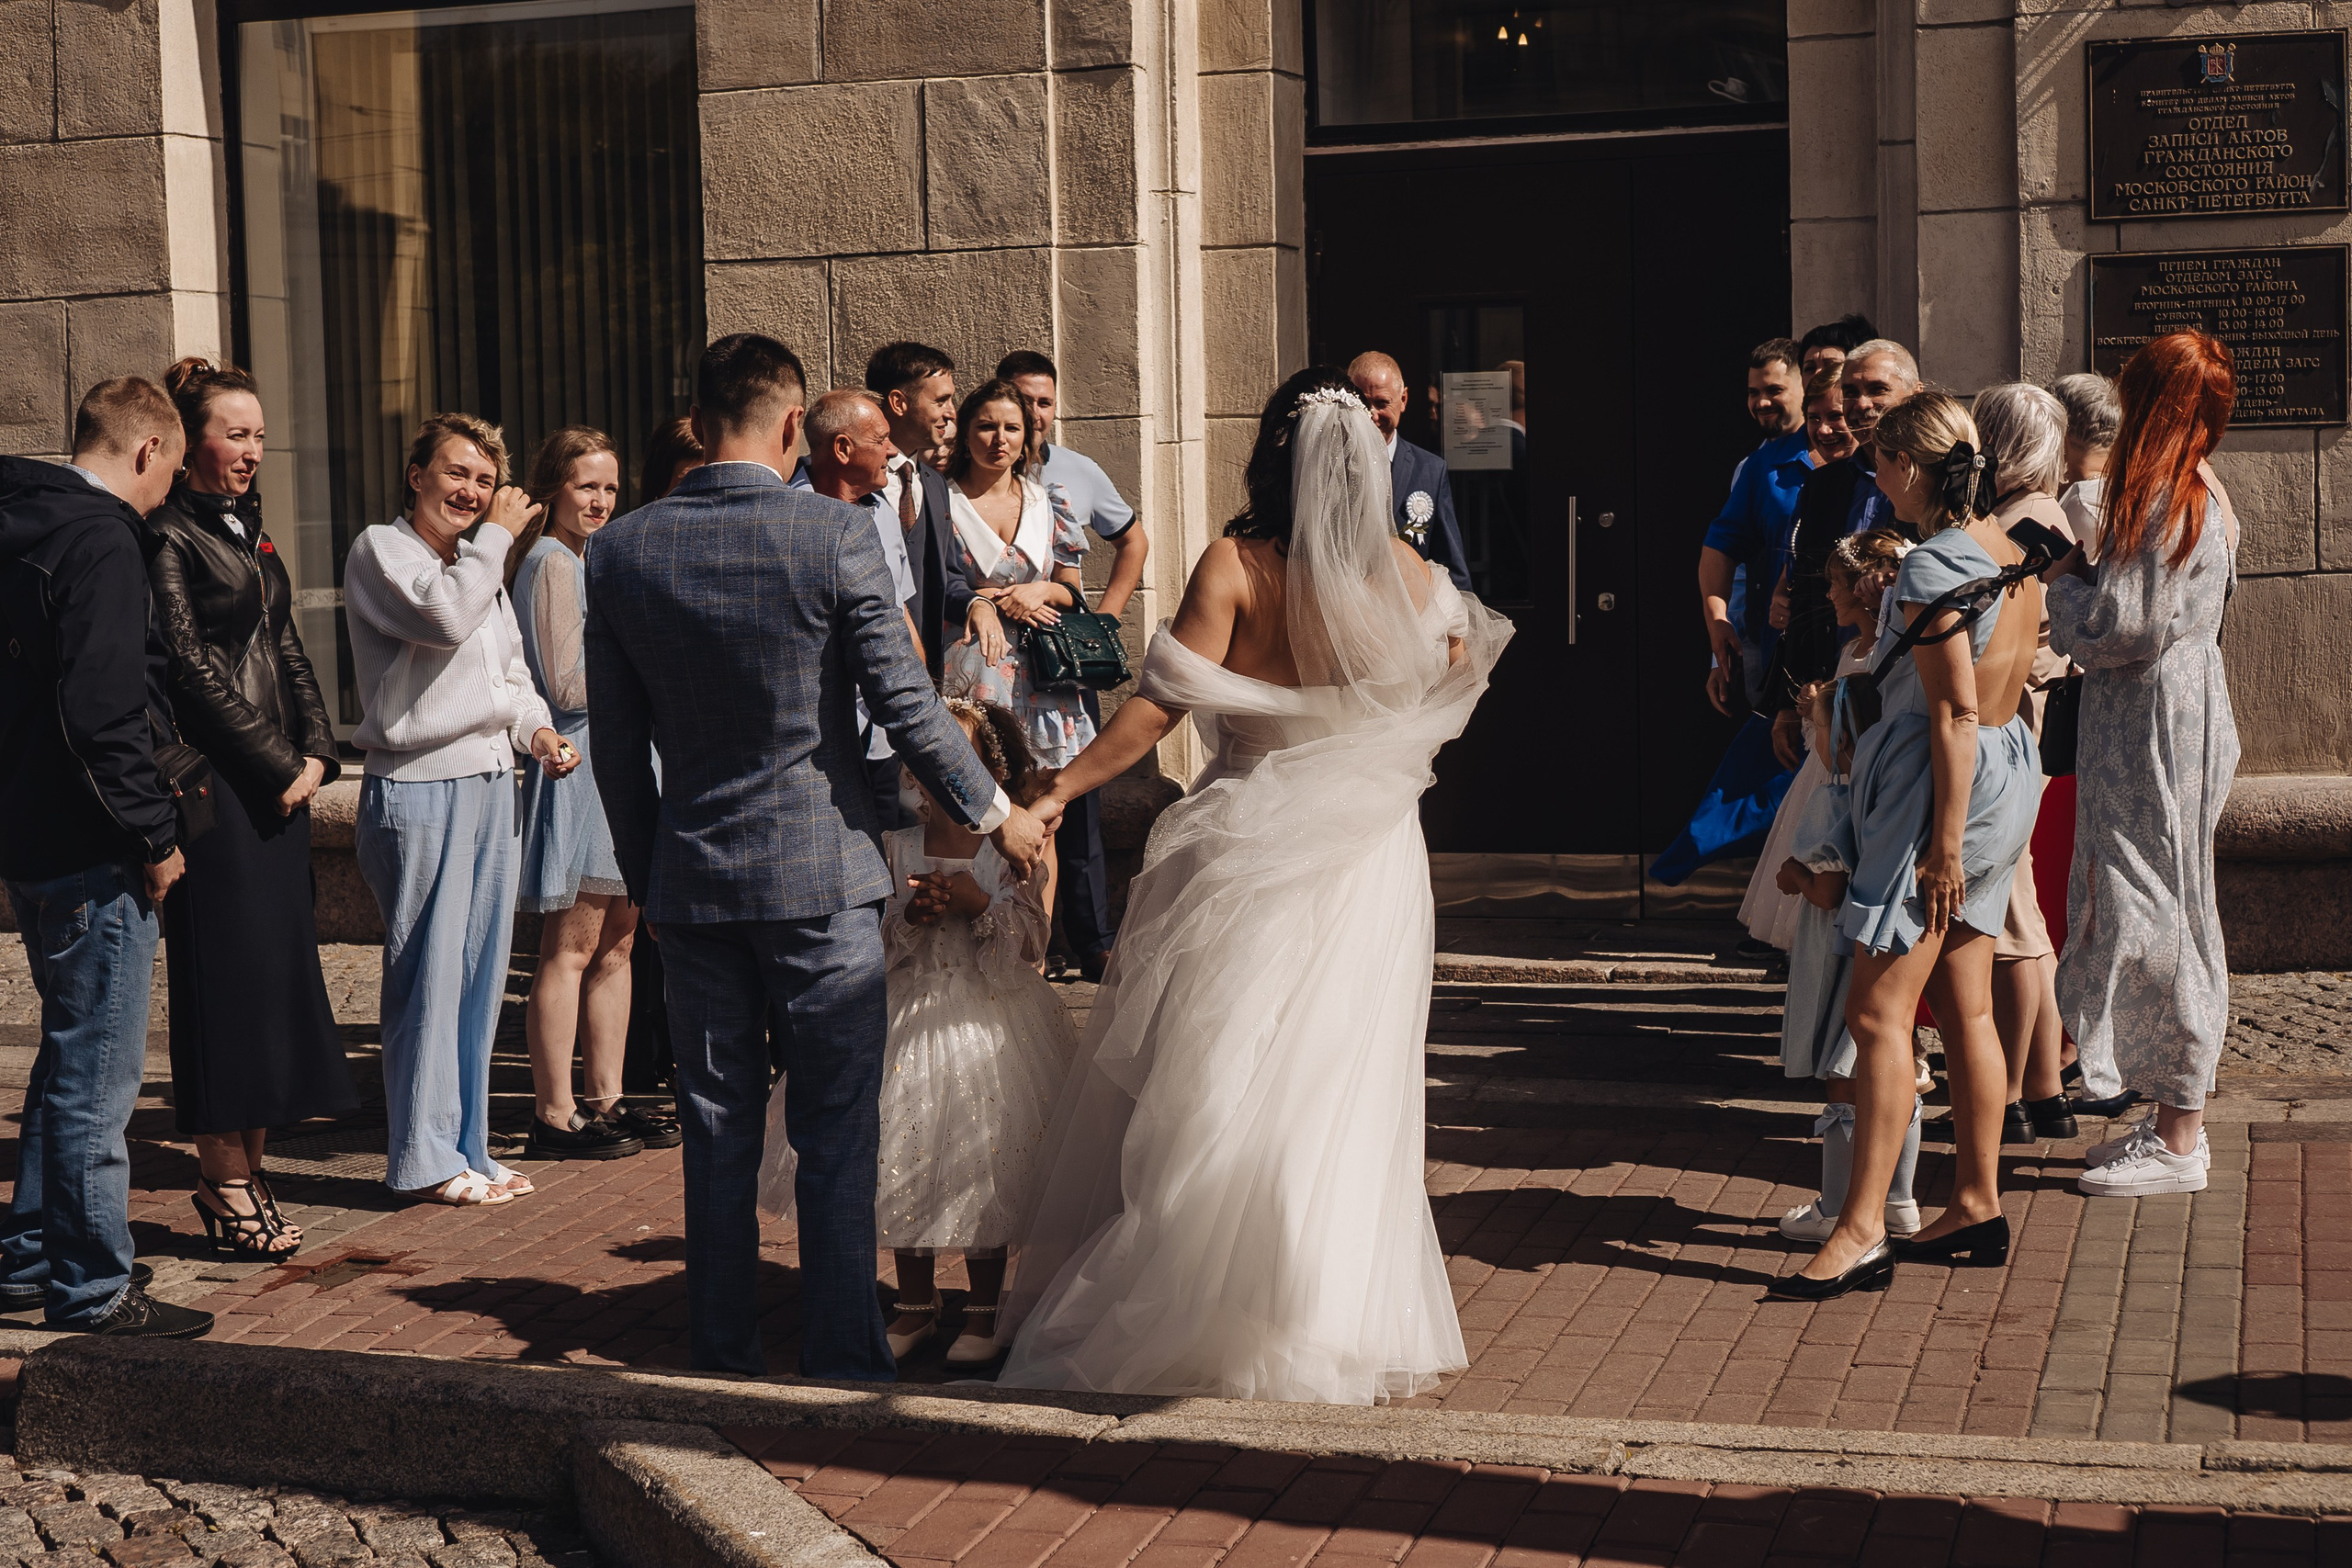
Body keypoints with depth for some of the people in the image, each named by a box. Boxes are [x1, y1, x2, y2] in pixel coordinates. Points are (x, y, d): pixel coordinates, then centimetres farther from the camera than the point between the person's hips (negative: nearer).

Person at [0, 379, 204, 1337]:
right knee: (98, 1072, -1)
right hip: (92, 859, -10)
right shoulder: (102, 542, -17)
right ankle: (91, 1286, 7)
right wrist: (153, 835, -15)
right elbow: (101, 714, -24)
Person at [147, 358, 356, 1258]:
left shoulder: (248, 532, 18)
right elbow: (193, 670, -13)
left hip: (279, 780, 8)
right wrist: (276, 765, -11)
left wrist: (315, 752, 5)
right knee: (228, 972, -5)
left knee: (277, 969, 9)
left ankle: (247, 1173, 16)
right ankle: (225, 1183, 3)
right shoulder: (169, 537, -8)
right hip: (216, 781, -8)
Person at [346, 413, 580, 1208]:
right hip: (418, 788, -8)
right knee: (428, 974, -5)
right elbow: (444, 618, -23)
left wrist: (536, 730, 5)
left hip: (491, 782, 8)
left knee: (480, 973, 10)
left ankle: (465, 1145, 18)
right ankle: (422, 1157, 3)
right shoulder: (382, 551, -4)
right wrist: (497, 536, -12)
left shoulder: (482, 563, 21)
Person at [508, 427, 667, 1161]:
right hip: (577, 762, -10)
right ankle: (555, 1115, -2)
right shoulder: (551, 562, -12)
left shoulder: (590, 558, 19)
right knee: (571, 947, -6)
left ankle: (605, 1100, 19)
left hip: (617, 760, 10)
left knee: (617, 937, 12)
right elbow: (568, 685, -17)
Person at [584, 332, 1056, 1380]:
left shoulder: (620, 552, 0)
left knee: (717, 1136, 12)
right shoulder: (836, 536, -12)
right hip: (820, 874, -3)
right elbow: (905, 704, -10)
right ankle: (842, 1359, 10)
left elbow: (616, 744, 6)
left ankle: (722, 1355, 19)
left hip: (690, 881, 4)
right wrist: (995, 813, 5)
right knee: (835, 1138, 5)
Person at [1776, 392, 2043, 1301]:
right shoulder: (2013, 554, 11)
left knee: (1877, 1011, -9)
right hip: (2009, 770, 10)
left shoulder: (1934, 567, -17)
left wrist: (1944, 842, -20)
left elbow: (1954, 714, -20)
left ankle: (1861, 1233, -9)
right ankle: (1978, 1207, 21)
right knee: (1965, 1009, 14)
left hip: (1946, 784, -10)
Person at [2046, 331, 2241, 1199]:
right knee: (2158, 921, 14)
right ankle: (2175, 1119, 22)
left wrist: (2064, 580, -4)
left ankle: (2179, 1142, 4)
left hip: (2156, 736, -10)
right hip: (2148, 733, 10)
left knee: (2158, 925, -4)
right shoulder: (2197, 496, 13)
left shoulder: (2167, 502, -18)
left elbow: (2121, 630, -20)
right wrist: (2085, 578, 9)